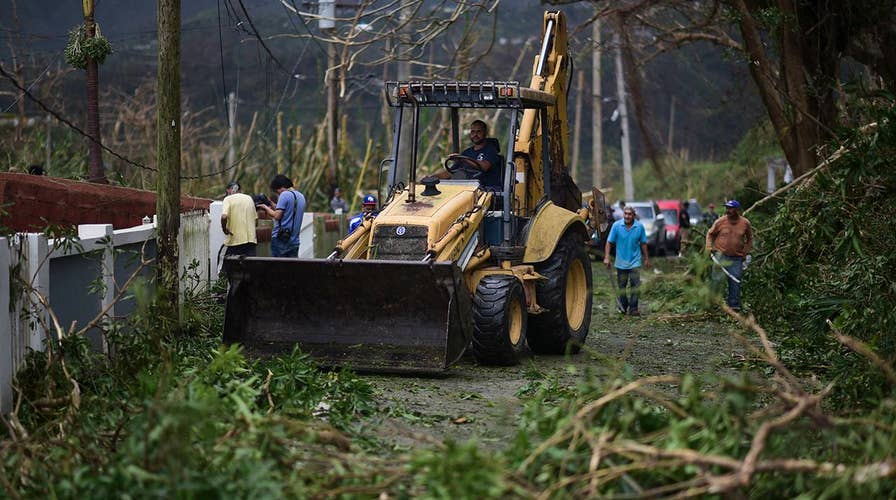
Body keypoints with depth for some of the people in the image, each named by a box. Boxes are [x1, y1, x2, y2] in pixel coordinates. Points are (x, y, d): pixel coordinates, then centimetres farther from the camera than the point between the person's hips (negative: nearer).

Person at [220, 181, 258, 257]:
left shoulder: (228, 199, -2)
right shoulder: (249, 198, 13)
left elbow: (224, 216, -19)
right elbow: (255, 218, 16)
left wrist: (224, 228, -5)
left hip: (235, 240, -4)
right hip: (251, 238, 4)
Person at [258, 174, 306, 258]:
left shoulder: (284, 195, -10)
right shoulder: (301, 196, 15)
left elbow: (277, 216, -16)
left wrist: (266, 208, -1)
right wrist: (273, 206, 16)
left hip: (281, 239, -7)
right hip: (294, 241, 7)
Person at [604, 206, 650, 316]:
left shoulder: (640, 227, -5)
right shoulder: (616, 226, -8)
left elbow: (643, 244, 6)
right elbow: (609, 242, -5)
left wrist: (646, 259, 11)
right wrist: (607, 257, -11)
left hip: (635, 262, -1)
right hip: (621, 262, 1)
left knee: (635, 285, -11)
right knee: (621, 286, 12)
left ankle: (633, 308, -6)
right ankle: (623, 307, 29)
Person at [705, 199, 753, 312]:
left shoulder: (745, 223, 1)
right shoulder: (720, 222, -3)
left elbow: (749, 239, 16)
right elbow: (710, 234, 11)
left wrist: (745, 252, 7)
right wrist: (709, 247, -2)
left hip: (736, 258, 1)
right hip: (720, 255, -1)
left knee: (735, 281, 3)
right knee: (716, 279, -3)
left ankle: (734, 304, 11)